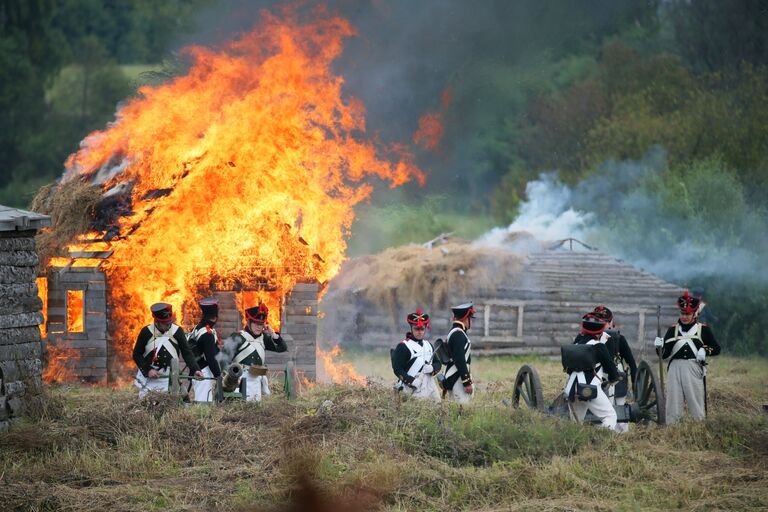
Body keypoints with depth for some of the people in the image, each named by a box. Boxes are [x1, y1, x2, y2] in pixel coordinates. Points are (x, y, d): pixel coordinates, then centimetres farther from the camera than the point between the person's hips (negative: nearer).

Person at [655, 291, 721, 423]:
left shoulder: (703, 329, 7)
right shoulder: (673, 329, 10)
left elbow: (717, 348, 9)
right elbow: (665, 354, 4)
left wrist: (705, 350, -11)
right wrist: (660, 347, -18)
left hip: (694, 369, -2)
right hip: (675, 368, 2)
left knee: (696, 403, 2)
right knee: (673, 404, 3)